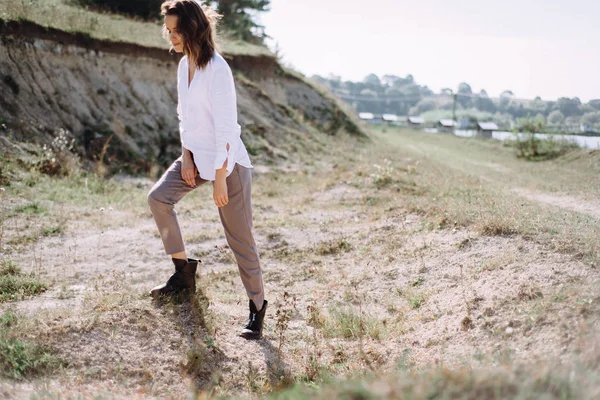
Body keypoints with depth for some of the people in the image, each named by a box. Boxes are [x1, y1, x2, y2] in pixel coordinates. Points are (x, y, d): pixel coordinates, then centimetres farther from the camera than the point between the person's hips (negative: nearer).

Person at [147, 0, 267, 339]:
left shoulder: (217, 70, -20)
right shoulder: (184, 65, 5)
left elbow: (226, 129, -22)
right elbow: (185, 116, 11)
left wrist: (220, 179, -21)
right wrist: (187, 158, 0)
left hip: (227, 161, -8)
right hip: (196, 156, 8)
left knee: (240, 237, -2)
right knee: (158, 198, -9)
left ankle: (257, 306, 13)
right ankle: (184, 271, 7)